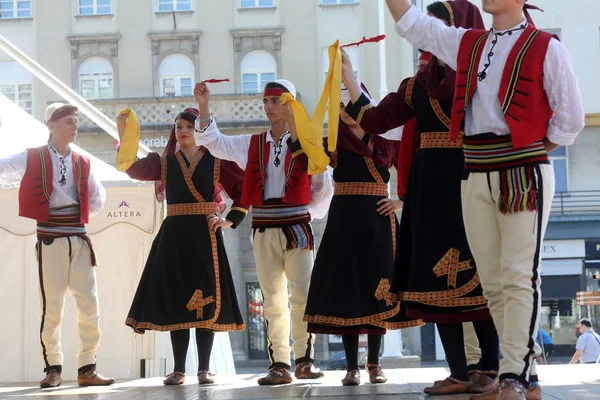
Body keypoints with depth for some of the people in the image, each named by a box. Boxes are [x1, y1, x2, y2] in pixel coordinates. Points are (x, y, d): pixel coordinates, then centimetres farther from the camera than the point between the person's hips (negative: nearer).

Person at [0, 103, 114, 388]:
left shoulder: (83, 164, 10)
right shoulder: (32, 159, 0)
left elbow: (98, 199, 19)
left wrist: (80, 215, 11)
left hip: (79, 240, 4)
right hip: (50, 241, -3)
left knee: (90, 306, 0)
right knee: (51, 307, -2)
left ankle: (87, 368, 8)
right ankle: (53, 368, 11)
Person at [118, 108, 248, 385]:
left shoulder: (216, 161, 4)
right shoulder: (165, 162, 10)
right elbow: (134, 169, -6)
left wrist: (230, 221, -6)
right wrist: (123, 135, -17)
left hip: (205, 236, -2)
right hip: (174, 236, 2)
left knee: (206, 300, -3)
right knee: (176, 300, 2)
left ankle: (204, 368, 3)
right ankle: (178, 369, 7)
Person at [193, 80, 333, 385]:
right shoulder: (251, 144, 10)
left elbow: (324, 187, 7)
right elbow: (213, 141, 5)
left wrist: (310, 213, 5)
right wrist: (203, 106, -7)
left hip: (296, 228, -3)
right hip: (263, 231, 3)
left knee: (302, 297, -5)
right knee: (273, 301, 4)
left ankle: (305, 360, 2)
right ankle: (279, 365, 5)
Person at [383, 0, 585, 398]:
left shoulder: (546, 49, -3)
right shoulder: (467, 44, 13)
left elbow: (570, 118, -1)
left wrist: (530, 154, -1)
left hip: (524, 174, -6)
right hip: (476, 175, 6)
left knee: (519, 276, -9)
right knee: (491, 279, 6)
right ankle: (527, 364, 15)